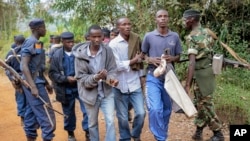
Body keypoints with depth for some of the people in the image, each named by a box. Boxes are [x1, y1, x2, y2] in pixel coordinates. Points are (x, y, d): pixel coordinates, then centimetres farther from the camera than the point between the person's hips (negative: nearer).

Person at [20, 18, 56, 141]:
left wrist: (46, 83, 20)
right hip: (34, 84, -9)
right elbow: (24, 66, -20)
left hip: (36, 83, 9)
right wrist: (33, 86, -26)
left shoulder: (36, 43, 14)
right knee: (47, 116, -7)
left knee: (31, 114, 13)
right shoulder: (30, 43, -13)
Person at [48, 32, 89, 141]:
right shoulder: (57, 55, -4)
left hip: (81, 86, -1)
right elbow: (52, 73, -4)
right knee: (68, 113, 15)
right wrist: (66, 78, -17)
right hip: (66, 89, 1)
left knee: (87, 110, -6)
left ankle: (88, 132, 12)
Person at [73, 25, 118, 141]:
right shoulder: (80, 54, -14)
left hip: (106, 92, 0)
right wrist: (96, 77, -31)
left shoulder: (107, 51, -10)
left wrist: (111, 78, -27)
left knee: (110, 121, -4)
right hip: (90, 93, 0)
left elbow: (112, 70, -4)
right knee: (92, 123, 17)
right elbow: (81, 77, -13)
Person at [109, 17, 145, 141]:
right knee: (123, 117, 8)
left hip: (135, 84, 3)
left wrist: (141, 76, 10)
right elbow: (116, 66, -17)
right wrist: (133, 61, -13)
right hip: (120, 85, -3)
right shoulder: (113, 44, -10)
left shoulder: (136, 40, 3)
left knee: (141, 113, 1)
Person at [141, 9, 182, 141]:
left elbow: (178, 56, 8)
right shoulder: (148, 36, -3)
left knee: (167, 109, 16)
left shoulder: (175, 36, 1)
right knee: (155, 109, -17)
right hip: (153, 78, -3)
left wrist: (172, 58, -15)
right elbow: (143, 54, 8)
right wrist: (150, 60, -14)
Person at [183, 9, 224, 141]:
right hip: (208, 70, 9)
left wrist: (187, 84, -27)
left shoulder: (192, 37, -19)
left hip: (201, 74, -9)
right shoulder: (206, 32, 8)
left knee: (205, 104, 4)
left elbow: (192, 62, -26)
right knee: (199, 103, 17)